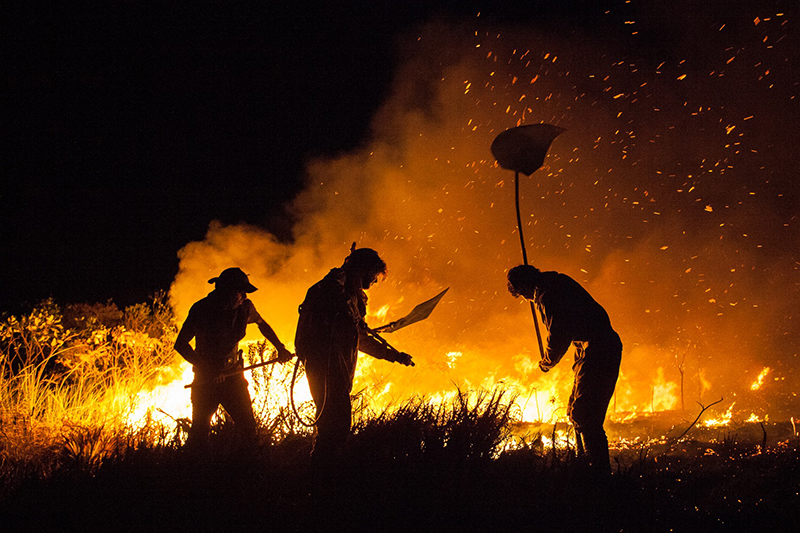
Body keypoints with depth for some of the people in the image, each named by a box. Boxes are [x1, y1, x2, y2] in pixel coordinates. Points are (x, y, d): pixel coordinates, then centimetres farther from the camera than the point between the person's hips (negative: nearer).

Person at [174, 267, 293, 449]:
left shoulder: (245, 308, -5)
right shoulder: (201, 310, -17)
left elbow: (262, 325, 17)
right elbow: (181, 344, -14)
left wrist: (280, 348, 16)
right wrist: (207, 370, -19)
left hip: (232, 373, 3)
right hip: (207, 378, -3)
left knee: (247, 426, -3)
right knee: (200, 429, -4)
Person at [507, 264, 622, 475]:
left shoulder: (547, 295, -13)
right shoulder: (558, 282, 18)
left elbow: (558, 337, -14)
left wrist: (546, 363, 2)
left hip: (597, 351, -11)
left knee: (584, 415, -14)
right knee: (577, 412, 14)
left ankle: (601, 471, -16)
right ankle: (589, 466, 18)